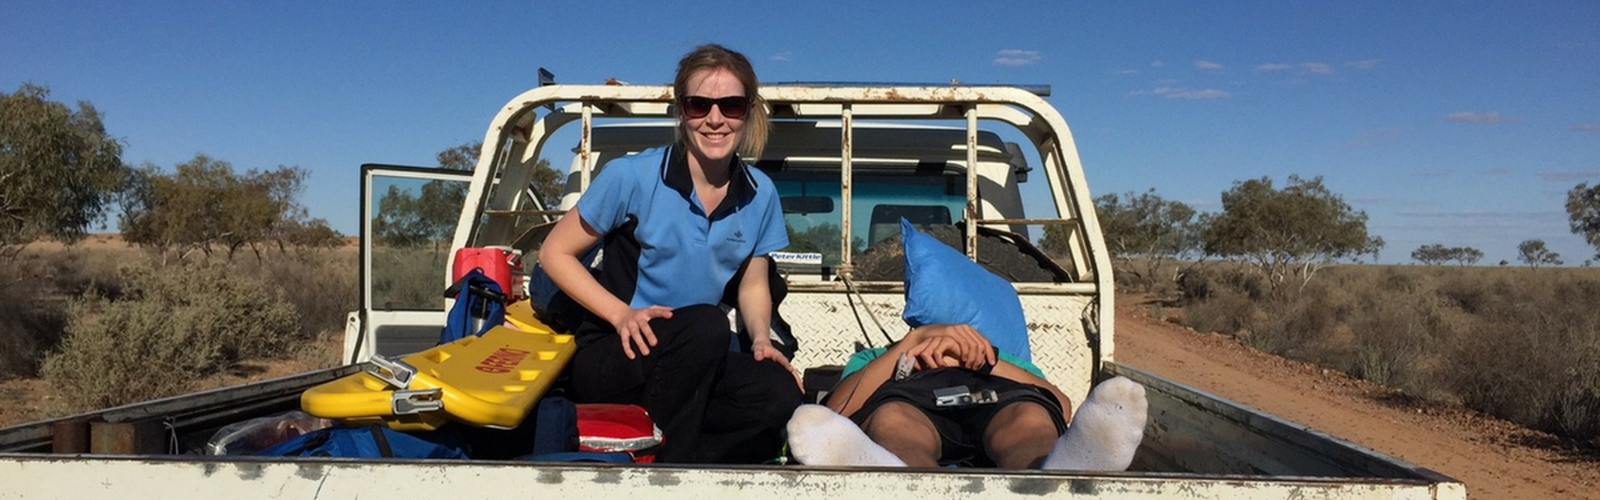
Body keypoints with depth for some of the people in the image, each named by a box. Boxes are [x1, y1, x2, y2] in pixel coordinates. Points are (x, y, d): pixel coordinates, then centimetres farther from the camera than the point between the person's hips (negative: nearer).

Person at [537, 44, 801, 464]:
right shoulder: (632, 177, -11)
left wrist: (762, 340, -7)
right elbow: (555, 253, -3)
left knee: (780, 393, -26)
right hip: (611, 355, -4)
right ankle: (673, 455, -18)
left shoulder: (760, 194, 1)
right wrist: (622, 314, -17)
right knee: (706, 325, -34)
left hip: (694, 365, 4)